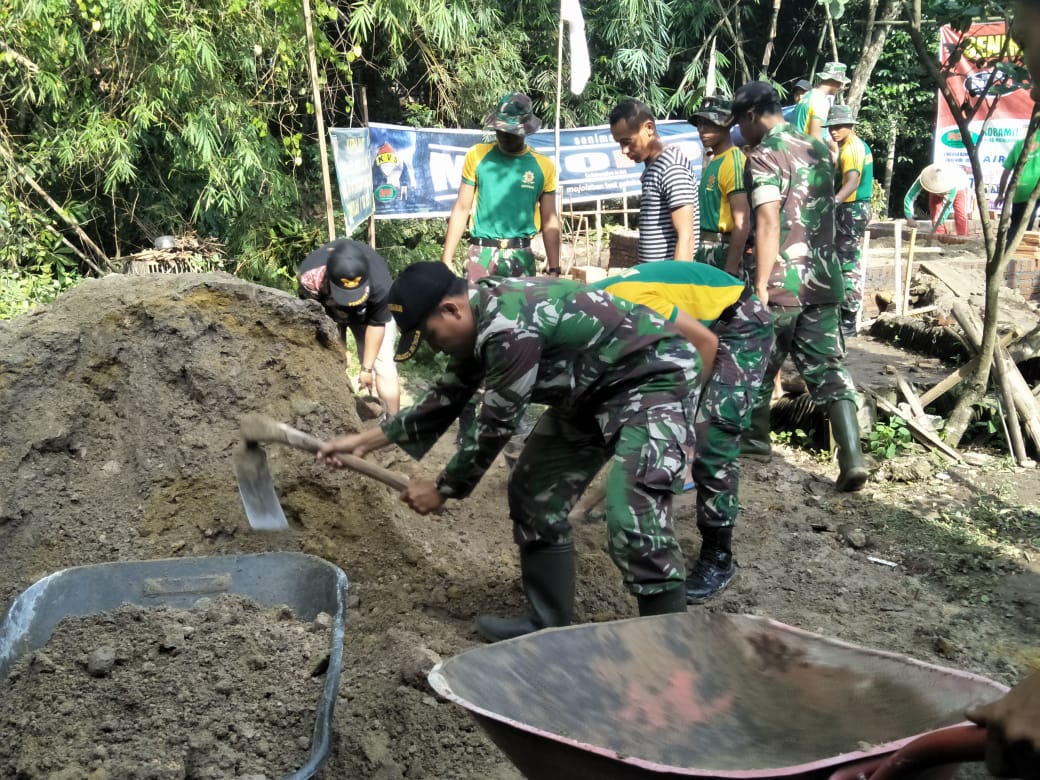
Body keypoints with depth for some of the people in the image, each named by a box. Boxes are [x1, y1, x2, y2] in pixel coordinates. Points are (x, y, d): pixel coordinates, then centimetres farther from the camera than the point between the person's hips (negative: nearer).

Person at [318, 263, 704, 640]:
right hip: (595, 387, 10)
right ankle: (548, 624, 20)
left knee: (632, 519, -23)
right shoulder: (480, 319, 1)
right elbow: (447, 396, 13)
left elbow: (495, 426, -21)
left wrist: (443, 489, -6)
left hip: (655, 376, -10)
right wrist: (365, 440, 11)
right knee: (535, 490, 10)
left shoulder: (509, 329, -30)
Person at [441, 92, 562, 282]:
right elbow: (462, 209, 5)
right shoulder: (477, 156, 2)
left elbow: (549, 221, 8)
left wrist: (554, 270, 4)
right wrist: (447, 259, 0)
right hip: (481, 255, -1)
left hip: (521, 257, 1)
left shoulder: (543, 166, 4)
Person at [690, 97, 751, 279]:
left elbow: (742, 224, -20)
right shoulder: (713, 161, 15)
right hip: (706, 255, 10)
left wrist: (730, 272, -23)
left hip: (722, 256, -10)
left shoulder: (734, 161, -14)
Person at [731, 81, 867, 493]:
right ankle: (851, 458, -6)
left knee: (760, 363, 14)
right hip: (824, 278, 7)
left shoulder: (764, 156, -11)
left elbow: (768, 224, -20)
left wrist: (761, 285, -20)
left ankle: (754, 436, 31)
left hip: (782, 282, -6)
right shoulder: (819, 149, 14)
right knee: (828, 368, 4)